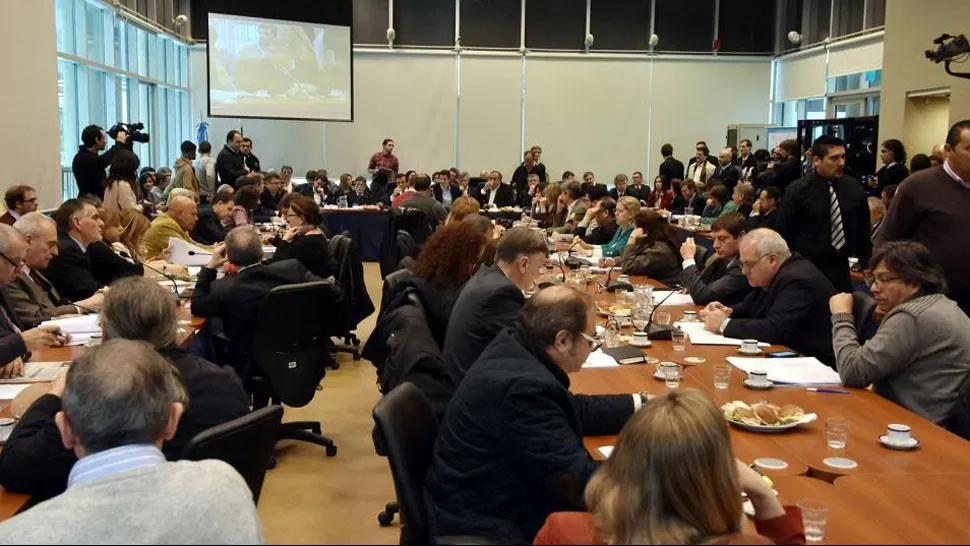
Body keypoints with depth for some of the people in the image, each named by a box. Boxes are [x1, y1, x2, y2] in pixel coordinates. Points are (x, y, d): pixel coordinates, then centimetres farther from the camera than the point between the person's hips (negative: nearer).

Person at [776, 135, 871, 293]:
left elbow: (863, 229, 13)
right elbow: (783, 233, -6)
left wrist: (866, 264, 11)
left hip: (841, 267, 4)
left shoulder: (854, 188, 5)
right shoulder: (797, 191, -8)